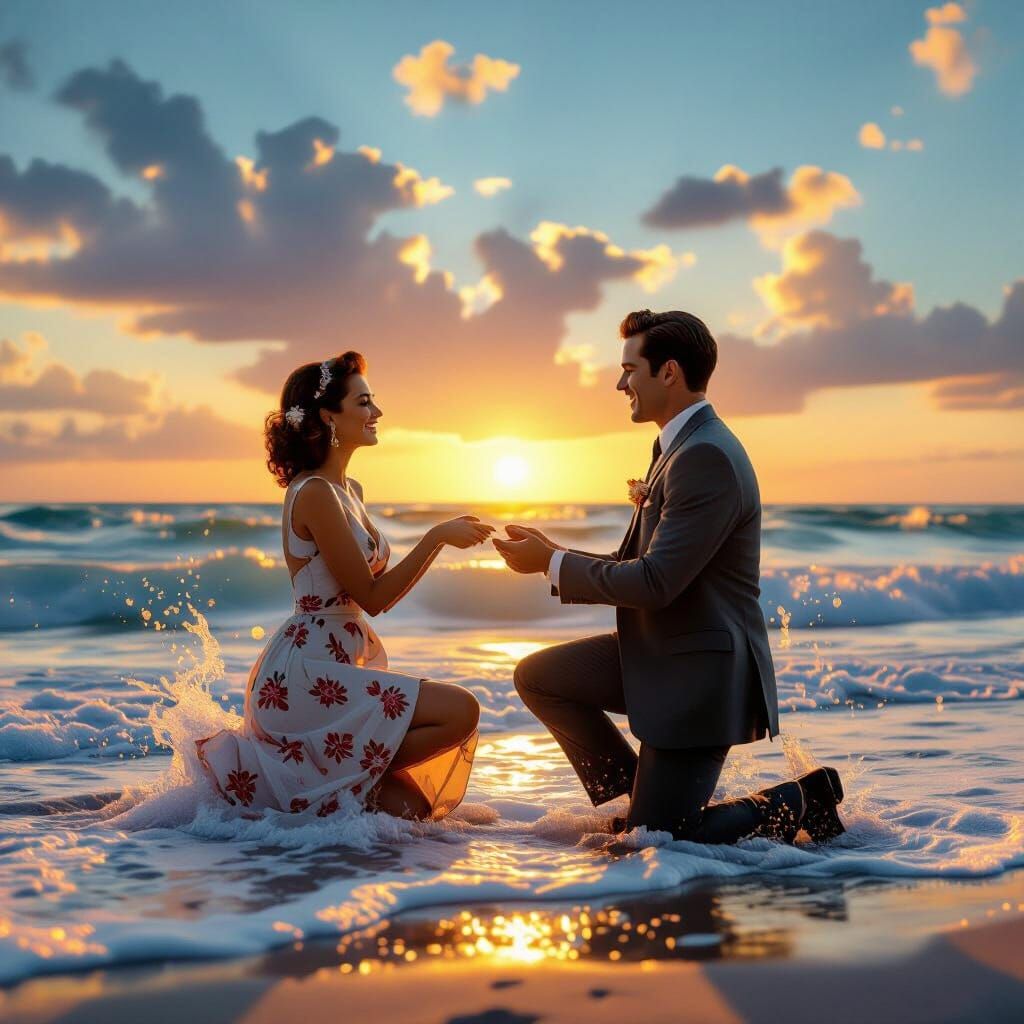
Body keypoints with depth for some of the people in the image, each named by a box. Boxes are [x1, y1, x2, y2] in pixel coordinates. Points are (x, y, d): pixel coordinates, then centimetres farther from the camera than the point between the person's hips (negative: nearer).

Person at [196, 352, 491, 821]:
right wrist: (436, 536, -12)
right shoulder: (315, 493, -15)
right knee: (460, 711, -19)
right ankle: (351, 777, -7)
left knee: (410, 805, 10)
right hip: (306, 673, -10)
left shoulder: (349, 490, 15)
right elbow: (372, 597, -15)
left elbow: (379, 591, 17)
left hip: (338, 668, 10)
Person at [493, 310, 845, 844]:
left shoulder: (707, 457, -23)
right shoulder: (679, 446, 11)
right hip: (658, 655, 10)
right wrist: (552, 555, 4)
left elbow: (655, 583, -25)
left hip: (699, 672, -10)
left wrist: (552, 563, -14)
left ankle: (799, 800, 10)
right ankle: (641, 795, 15)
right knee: (537, 676, 9)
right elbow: (635, 563, 16)